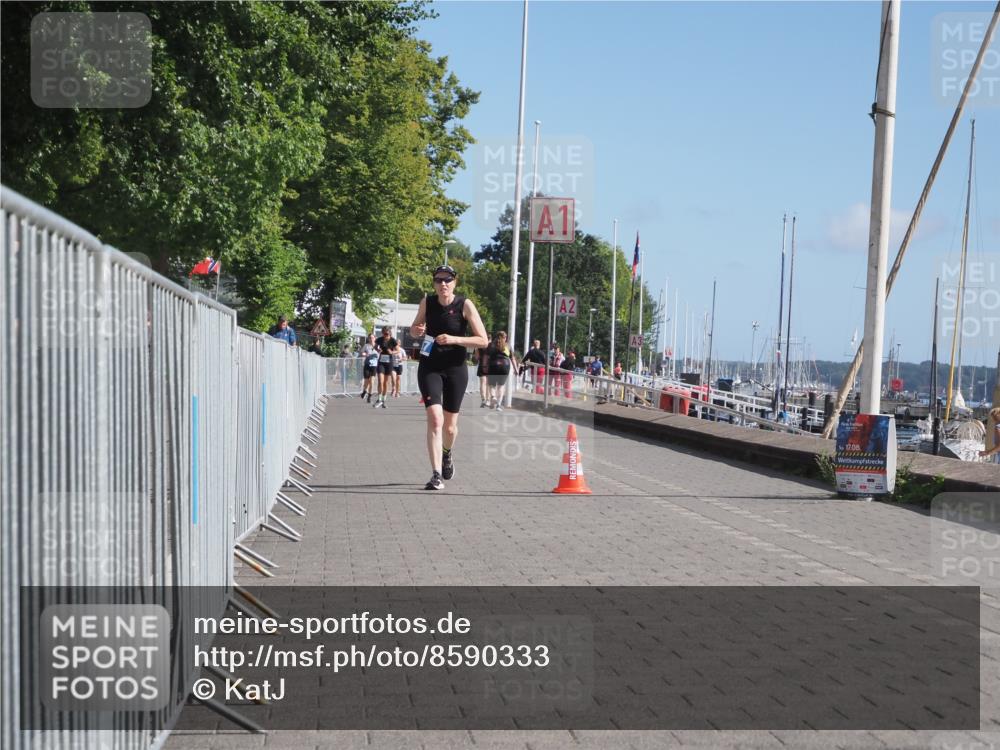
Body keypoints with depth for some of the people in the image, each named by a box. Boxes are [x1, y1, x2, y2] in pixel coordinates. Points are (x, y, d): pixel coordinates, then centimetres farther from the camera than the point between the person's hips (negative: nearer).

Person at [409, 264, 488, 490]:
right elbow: (414, 328, 15)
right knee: (435, 418, -18)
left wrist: (454, 339, -23)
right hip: (429, 368, 1)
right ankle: (436, 475, -18)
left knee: (450, 426, 10)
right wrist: (416, 331, -9)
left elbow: (483, 340, -11)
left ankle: (447, 454, 45)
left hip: (456, 369, 0)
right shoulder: (427, 302, -1)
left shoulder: (465, 305, -9)